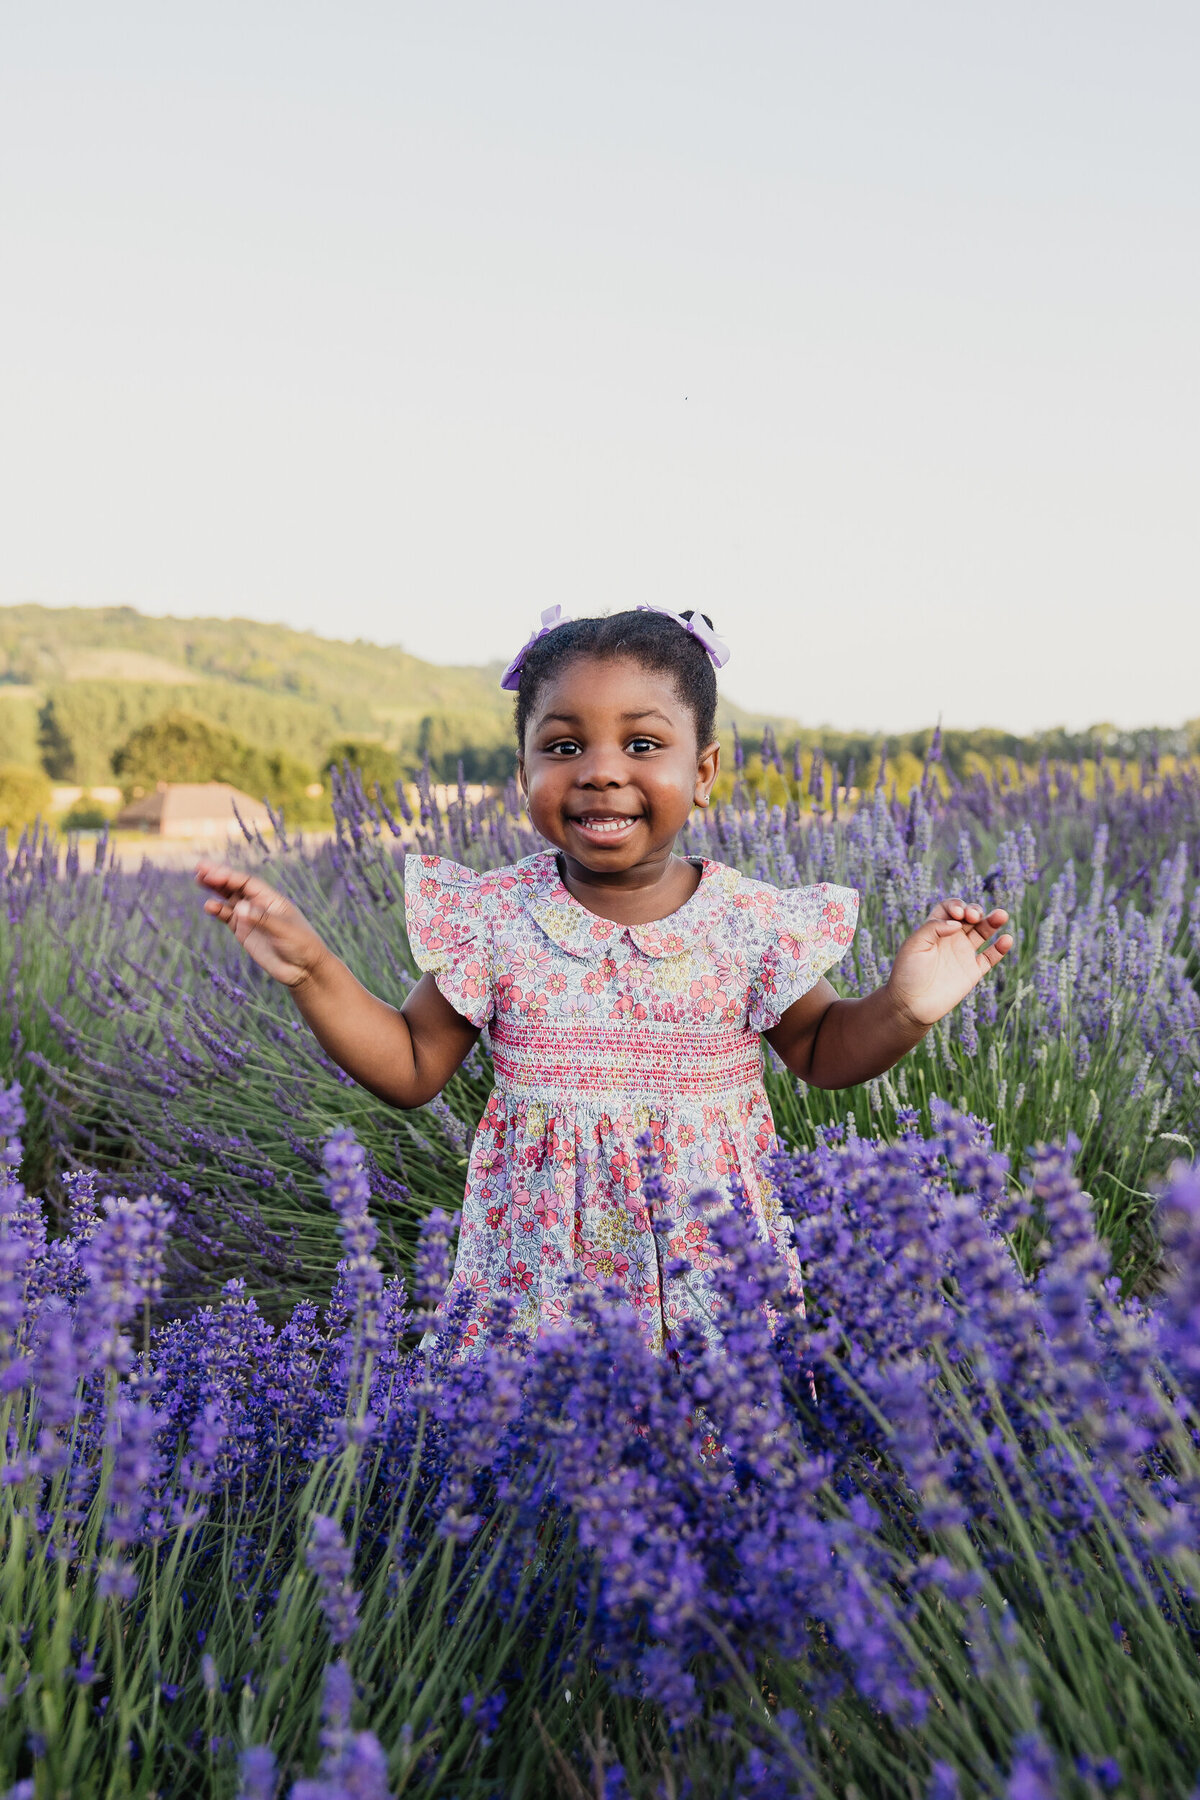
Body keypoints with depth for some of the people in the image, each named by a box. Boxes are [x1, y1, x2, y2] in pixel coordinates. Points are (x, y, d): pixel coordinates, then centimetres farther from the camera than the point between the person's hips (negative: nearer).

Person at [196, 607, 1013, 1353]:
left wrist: (903, 1011, -12)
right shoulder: (491, 918, -7)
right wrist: (311, 968, -9)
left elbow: (818, 1051, 8)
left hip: (714, 1262, 0)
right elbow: (413, 1067, 3)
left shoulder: (754, 922, -7)